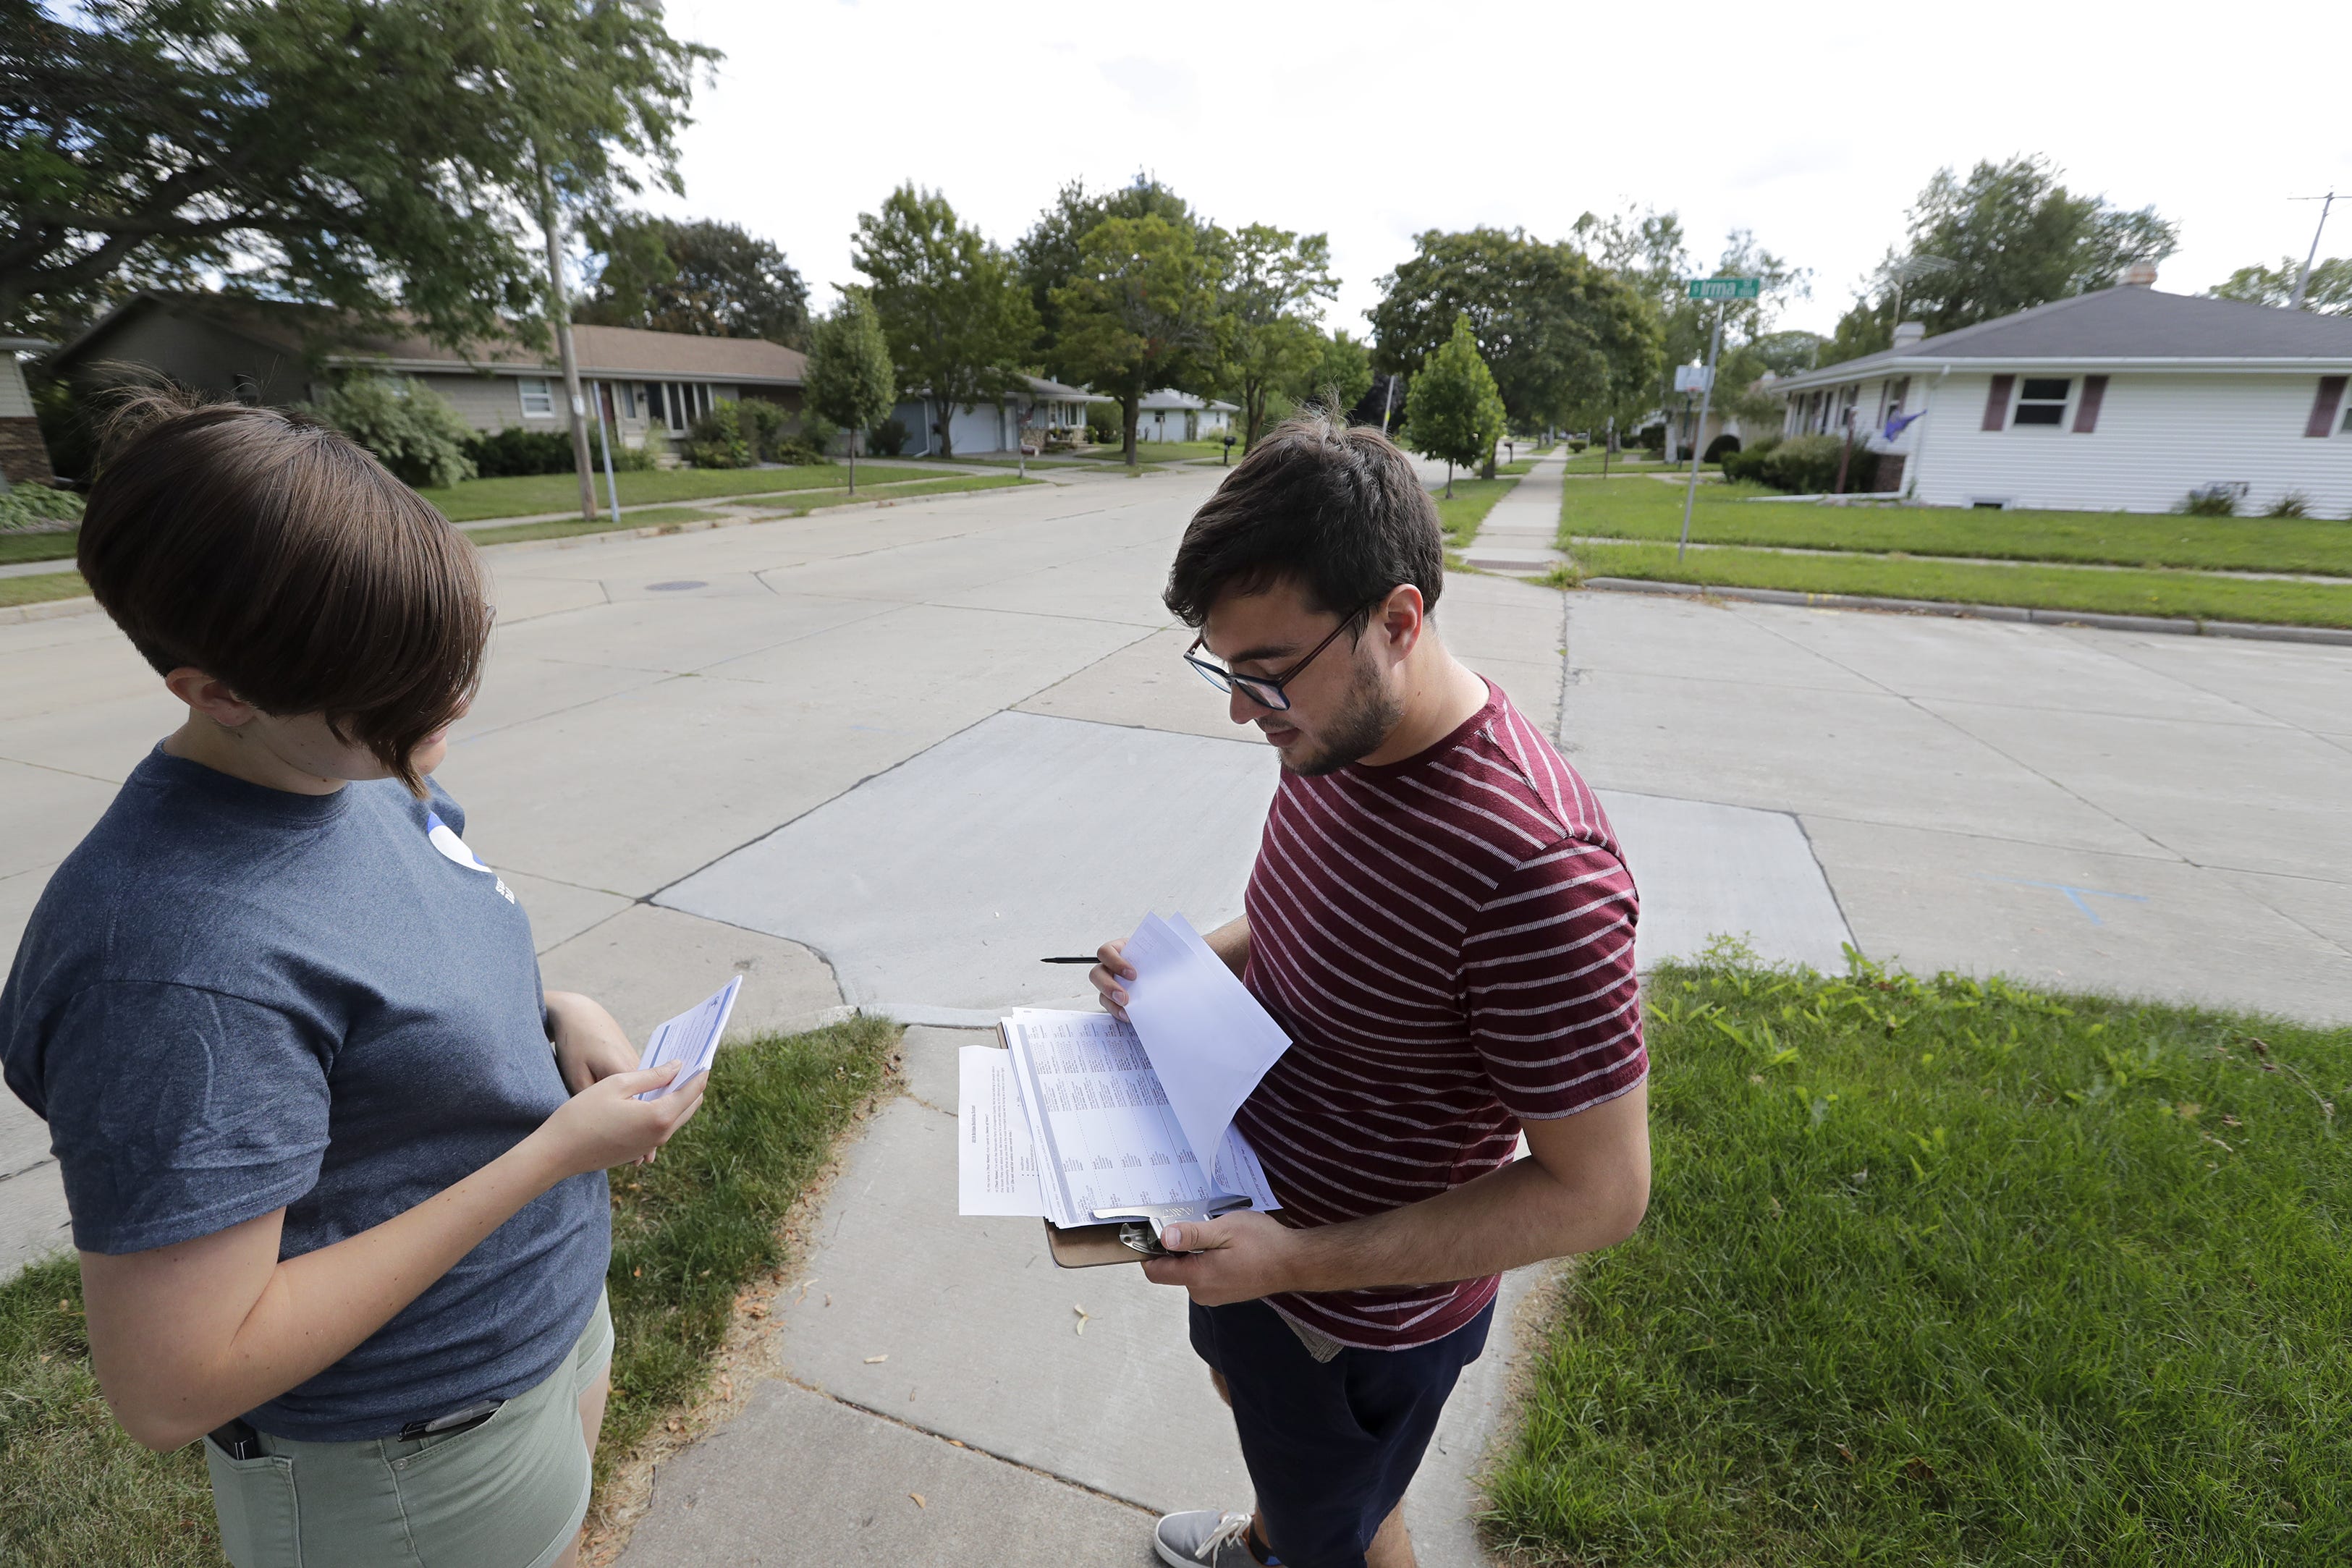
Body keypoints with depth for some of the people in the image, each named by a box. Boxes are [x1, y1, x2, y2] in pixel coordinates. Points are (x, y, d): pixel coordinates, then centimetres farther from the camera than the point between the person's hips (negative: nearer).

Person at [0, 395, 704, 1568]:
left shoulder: (358, 767, -8)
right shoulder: (175, 967, -33)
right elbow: (172, 1388, -28)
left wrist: (555, 1014, -10)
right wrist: (554, 1153, -28)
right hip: (414, 1465, -7)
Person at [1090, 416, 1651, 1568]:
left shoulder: (1529, 866, -38)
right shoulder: (1331, 737, -11)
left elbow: (1600, 1191, -28)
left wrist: (1299, 1262, -29)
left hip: (1364, 1306, -8)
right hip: (1248, 1216, 8)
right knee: (1245, 1388, 35)